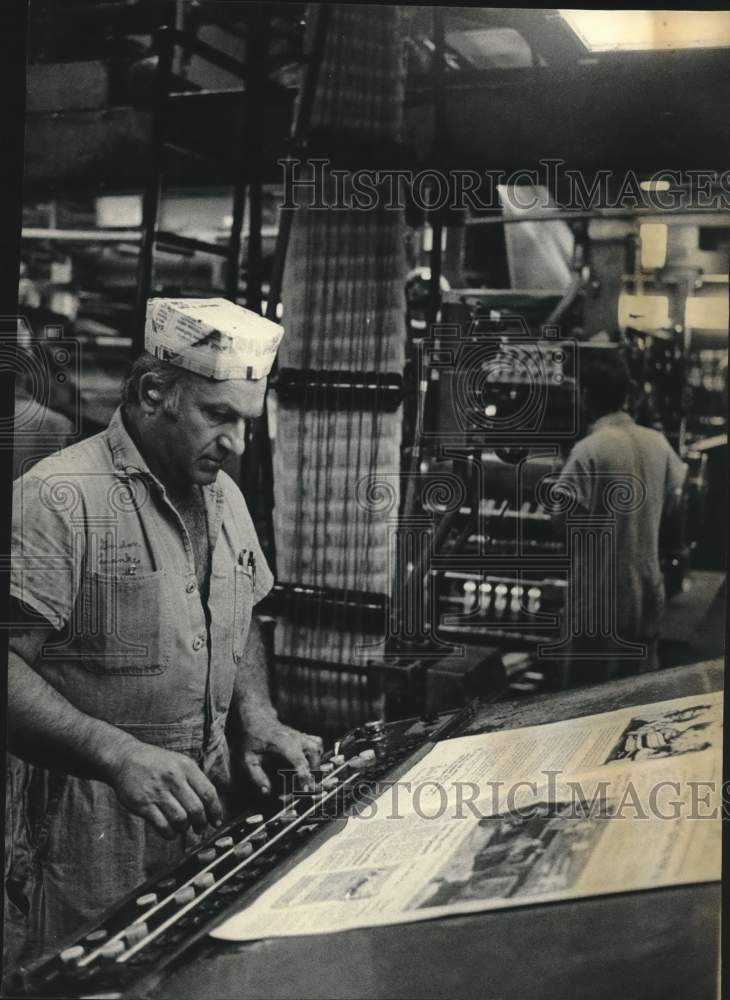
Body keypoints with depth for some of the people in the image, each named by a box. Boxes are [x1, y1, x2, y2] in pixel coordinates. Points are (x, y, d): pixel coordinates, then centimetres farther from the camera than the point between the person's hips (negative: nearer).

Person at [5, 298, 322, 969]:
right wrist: (118, 754, -31)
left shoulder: (224, 495, 8)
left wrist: (257, 718, 1)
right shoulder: (59, 498, -18)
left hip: (208, 813, 7)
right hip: (90, 832, -7)